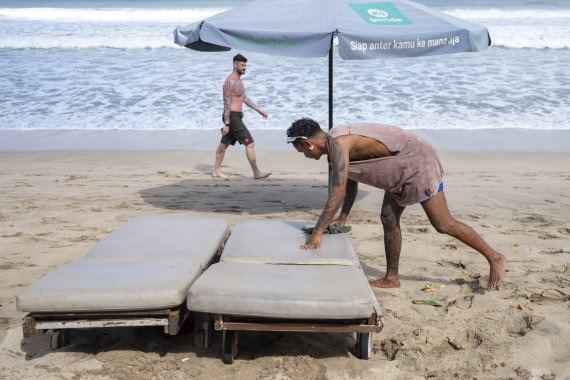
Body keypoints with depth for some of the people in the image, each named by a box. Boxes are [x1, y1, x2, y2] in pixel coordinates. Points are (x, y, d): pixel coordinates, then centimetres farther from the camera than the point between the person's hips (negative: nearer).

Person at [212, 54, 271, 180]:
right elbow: (227, 103, -19)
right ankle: (256, 173, -5)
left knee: (224, 144, 14)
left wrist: (259, 110, 24)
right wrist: (226, 123, -21)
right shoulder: (230, 82, -17)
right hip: (232, 116, -10)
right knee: (250, 143, -8)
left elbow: (244, 98, 24)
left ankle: (216, 171, 22)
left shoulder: (238, 80, 15)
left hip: (236, 116, 10)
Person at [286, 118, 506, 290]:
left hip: (418, 162, -10)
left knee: (443, 224, -5)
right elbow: (350, 184, 15)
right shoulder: (336, 143, 7)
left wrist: (317, 233, -29)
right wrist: (342, 218, 8)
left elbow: (338, 191, -31)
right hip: (403, 169, 10)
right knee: (389, 219, 9)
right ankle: (391, 278, 17)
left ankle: (494, 258, 9)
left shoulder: (337, 144, -24)